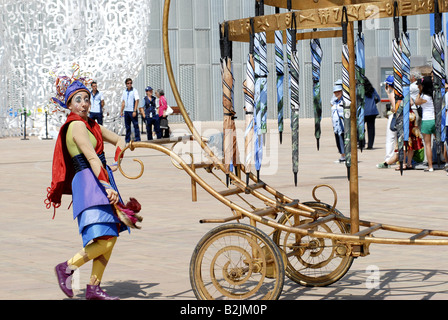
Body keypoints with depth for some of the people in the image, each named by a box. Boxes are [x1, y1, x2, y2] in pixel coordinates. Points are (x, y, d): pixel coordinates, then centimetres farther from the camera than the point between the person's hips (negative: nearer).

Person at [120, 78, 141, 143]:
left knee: (135, 125, -4)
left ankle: (137, 139, -2)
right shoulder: (124, 91, 13)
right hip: (126, 111, 5)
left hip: (132, 111, -5)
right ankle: (127, 140, 13)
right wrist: (121, 111, 14)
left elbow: (137, 101, -9)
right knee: (127, 126, 8)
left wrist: (134, 111, -15)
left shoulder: (134, 91, -4)